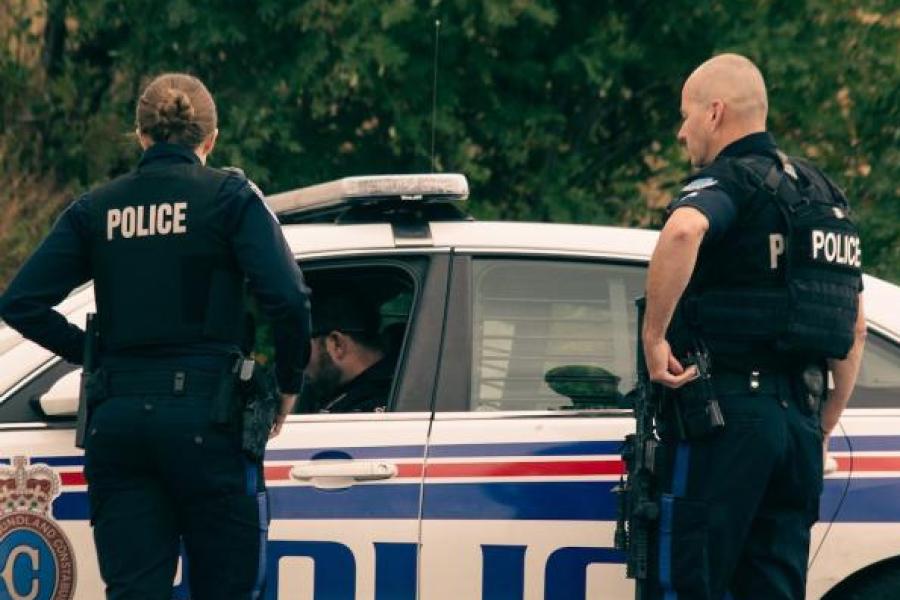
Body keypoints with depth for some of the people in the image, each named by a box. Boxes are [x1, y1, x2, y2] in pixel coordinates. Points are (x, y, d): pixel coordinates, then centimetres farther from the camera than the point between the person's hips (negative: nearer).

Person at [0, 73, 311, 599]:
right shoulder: (230, 196, -1)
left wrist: (91, 354, 15)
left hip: (117, 420, 4)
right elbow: (287, 298, -13)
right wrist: (290, 383, 3)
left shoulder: (98, 208, 10)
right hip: (203, 413, -4)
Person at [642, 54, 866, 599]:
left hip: (724, 415, -8)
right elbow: (856, 329, 22)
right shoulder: (821, 193, 19)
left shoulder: (728, 182, -6)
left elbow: (682, 230, -32)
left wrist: (653, 335, -23)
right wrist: (824, 426, 25)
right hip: (797, 420, 8)